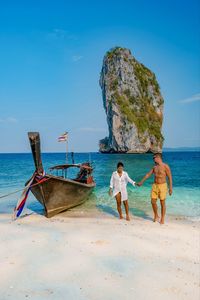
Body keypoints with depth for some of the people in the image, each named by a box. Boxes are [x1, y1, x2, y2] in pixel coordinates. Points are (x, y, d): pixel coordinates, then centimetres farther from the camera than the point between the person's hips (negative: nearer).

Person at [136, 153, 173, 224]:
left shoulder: (165, 166, -9)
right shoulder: (154, 167, 10)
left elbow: (170, 177, -9)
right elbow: (148, 174, 18)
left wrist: (170, 188, -13)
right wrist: (141, 182, 22)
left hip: (162, 186, -6)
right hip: (155, 185, 6)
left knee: (162, 203, 3)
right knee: (153, 202, 6)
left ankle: (162, 219, 17)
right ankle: (156, 216, 26)